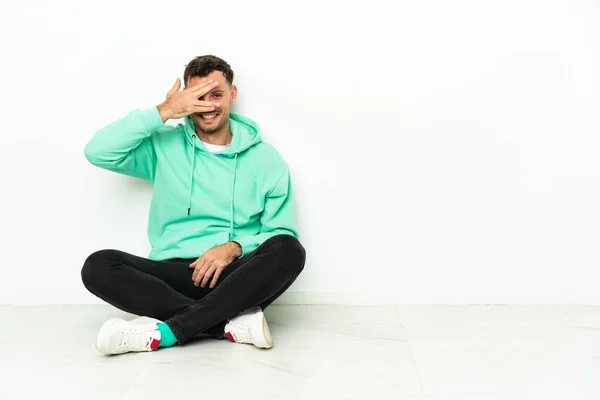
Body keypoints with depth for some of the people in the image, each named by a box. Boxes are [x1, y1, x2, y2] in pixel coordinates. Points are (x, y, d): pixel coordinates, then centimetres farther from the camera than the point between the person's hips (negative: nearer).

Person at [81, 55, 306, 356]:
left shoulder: (265, 159, 9)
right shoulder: (164, 147, 10)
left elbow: (283, 234, 4)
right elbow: (98, 152, -5)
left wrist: (235, 247, -15)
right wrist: (163, 112, -7)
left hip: (237, 278, 0)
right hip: (173, 276, 1)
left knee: (289, 250, -31)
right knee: (98, 266, -25)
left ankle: (164, 332, -31)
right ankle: (232, 324, -30)